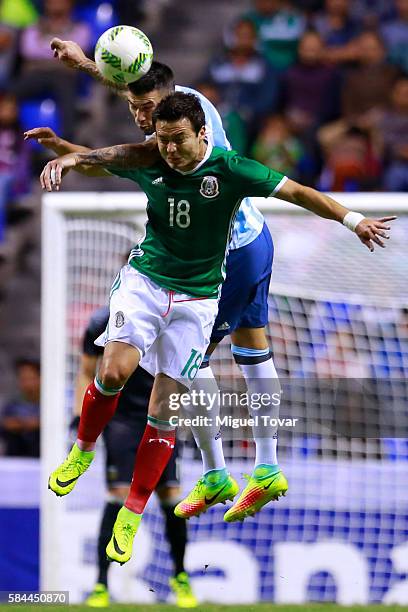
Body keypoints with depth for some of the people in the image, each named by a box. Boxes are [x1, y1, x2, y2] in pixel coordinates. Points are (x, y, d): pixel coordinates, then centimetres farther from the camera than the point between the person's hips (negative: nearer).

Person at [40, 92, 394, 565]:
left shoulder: (230, 170, -13)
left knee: (163, 416, -3)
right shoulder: (148, 163, -5)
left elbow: (297, 192, -11)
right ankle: (82, 451, 7)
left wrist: (353, 220, -19)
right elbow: (98, 156, 10)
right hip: (145, 280, 1)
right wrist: (67, 158, -12)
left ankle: (132, 516, 8)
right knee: (114, 371, -22)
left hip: (196, 298, -1)